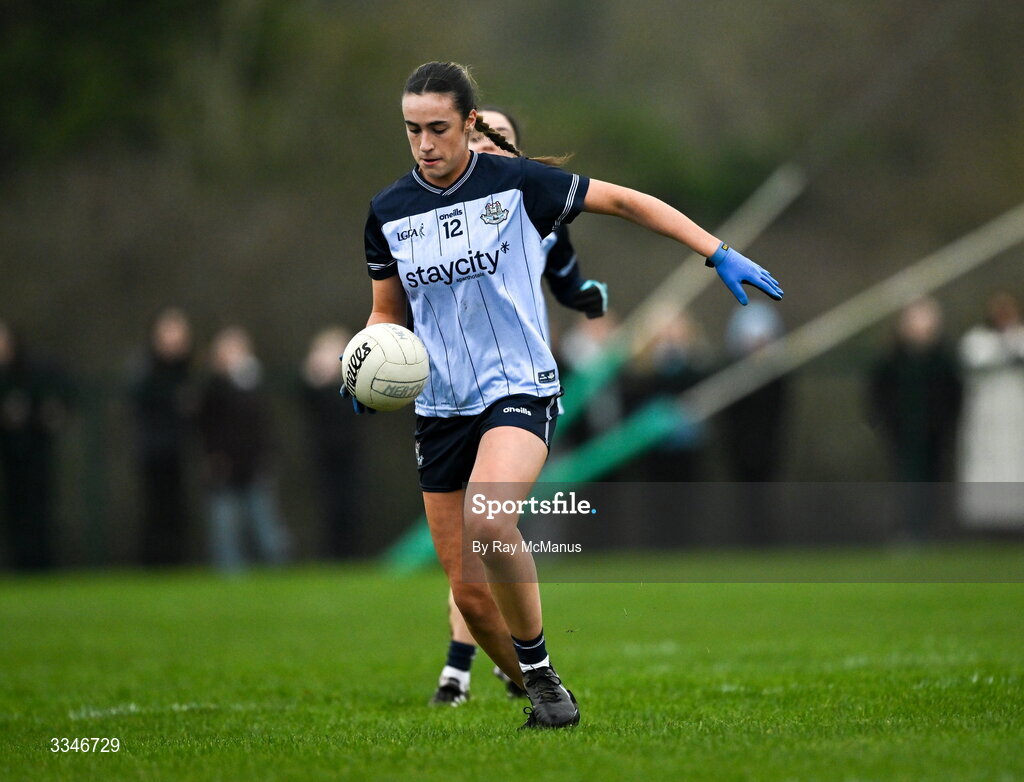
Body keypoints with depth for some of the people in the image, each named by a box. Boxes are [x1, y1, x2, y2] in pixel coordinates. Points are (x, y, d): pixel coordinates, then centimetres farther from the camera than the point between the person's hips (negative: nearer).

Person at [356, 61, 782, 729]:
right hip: (440, 408, 5)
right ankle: (533, 691, 24)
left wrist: (720, 254, -4)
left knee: (488, 521, -33)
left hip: (519, 390, -5)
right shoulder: (388, 212, 4)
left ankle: (542, 674, -15)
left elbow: (624, 200, 1)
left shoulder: (516, 182, -7)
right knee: (470, 592, 1)